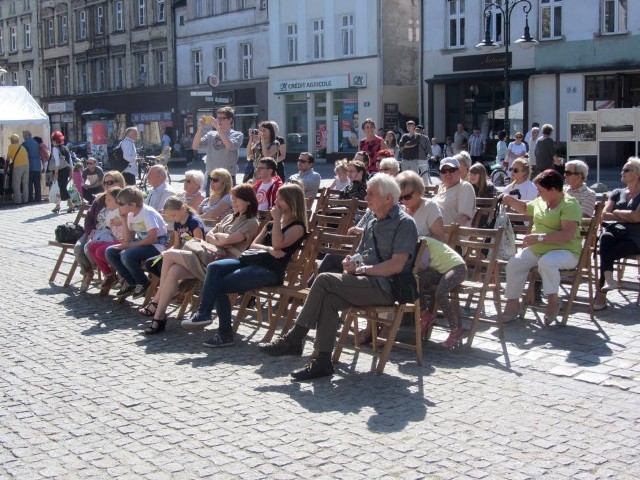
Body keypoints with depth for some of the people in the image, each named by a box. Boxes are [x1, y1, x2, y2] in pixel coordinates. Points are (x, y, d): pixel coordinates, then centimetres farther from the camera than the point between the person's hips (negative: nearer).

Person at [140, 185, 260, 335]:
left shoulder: (251, 223, 0)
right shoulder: (230, 217, 26)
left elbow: (227, 239, -13)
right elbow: (208, 235, 18)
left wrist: (216, 235, 7)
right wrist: (219, 240, -3)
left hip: (223, 261, -7)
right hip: (210, 253, 7)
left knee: (169, 255, -17)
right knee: (173, 271, -22)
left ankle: (156, 303, -4)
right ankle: (159, 316, -14)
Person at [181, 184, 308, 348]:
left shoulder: (298, 226, 1)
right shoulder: (271, 223, 26)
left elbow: (278, 244, -16)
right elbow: (253, 244, 16)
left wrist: (277, 219, -7)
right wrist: (268, 249, -4)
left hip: (271, 271, -8)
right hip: (254, 261, 8)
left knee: (219, 285, -20)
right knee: (214, 267, -19)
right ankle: (203, 313, -24)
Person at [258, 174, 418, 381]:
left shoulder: (404, 223, -6)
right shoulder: (372, 221, 20)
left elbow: (397, 265, -15)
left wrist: (362, 269, -12)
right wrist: (351, 264, 2)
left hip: (386, 287, -7)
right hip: (367, 283, 7)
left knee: (324, 280, -22)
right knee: (328, 299, -22)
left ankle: (293, 340, -14)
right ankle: (323, 362, -22)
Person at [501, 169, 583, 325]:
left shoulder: (569, 205, -14)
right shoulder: (540, 201, 11)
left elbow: (568, 234, -26)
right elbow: (525, 208, 34)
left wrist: (539, 237, -28)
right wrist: (511, 200, 14)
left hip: (565, 251, -8)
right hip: (537, 249, 8)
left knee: (546, 262, -37)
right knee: (514, 263, -11)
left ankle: (553, 300, -14)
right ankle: (512, 302, -1)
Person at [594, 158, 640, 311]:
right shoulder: (618, 193, 21)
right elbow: (604, 215, 9)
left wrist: (617, 212, 4)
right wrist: (627, 217, -4)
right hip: (616, 231, 4)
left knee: (609, 252, -30)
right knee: (606, 236, -33)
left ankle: (602, 294, -30)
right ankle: (608, 278, -47)